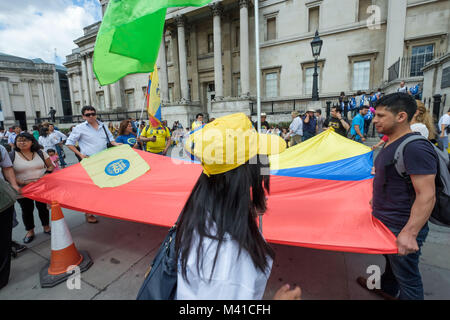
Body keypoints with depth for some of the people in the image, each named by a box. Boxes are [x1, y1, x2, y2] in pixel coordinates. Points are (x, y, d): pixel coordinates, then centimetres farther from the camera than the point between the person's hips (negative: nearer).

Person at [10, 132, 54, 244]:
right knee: (27, 210, 11)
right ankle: (30, 231, 29)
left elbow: (50, 166, 8)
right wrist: (22, 183, -19)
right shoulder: (11, 155, -6)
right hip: (22, 190, -1)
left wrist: (47, 174, -12)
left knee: (43, 207, 9)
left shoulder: (40, 153, 1)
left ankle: (46, 227, 29)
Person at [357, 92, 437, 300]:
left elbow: (427, 196, -28)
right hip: (385, 221, 10)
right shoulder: (391, 143, 6)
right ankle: (387, 288, 54)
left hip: (402, 229, -10)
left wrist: (409, 233, -30)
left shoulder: (415, 148, -25)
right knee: (391, 260, 31)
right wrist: (377, 201, 25)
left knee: (407, 277, 10)